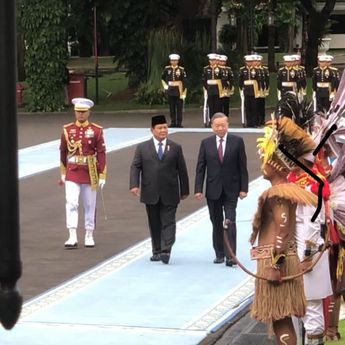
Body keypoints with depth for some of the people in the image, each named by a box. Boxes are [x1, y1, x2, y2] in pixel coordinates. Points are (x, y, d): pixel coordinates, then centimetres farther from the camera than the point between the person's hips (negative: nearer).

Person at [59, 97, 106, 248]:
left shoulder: (96, 131, -2)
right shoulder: (67, 130, 2)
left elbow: (101, 154, -3)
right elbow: (63, 152, 10)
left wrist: (102, 176, -7)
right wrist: (63, 173, 13)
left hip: (90, 173, 0)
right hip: (72, 172, 0)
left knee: (90, 205, 9)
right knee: (71, 203, -12)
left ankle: (89, 236, 19)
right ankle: (72, 237, -14)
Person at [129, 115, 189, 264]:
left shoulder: (175, 148, 6)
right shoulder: (142, 148, 6)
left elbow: (182, 170, 8)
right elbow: (135, 167, 1)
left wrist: (184, 190, 8)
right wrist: (134, 185, -14)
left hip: (169, 194, -1)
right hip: (150, 194, 1)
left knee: (168, 222, -7)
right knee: (154, 224, 8)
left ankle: (166, 251, -13)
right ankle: (156, 251, 16)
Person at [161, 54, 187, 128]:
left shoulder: (181, 70, -5)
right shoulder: (167, 69, 3)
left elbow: (184, 82, -6)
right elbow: (163, 78, 20)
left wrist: (184, 93, -11)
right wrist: (165, 86, 6)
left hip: (179, 90, -3)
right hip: (170, 91, 3)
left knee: (179, 107, 0)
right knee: (172, 107, 5)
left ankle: (179, 123, 5)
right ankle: (173, 122, 11)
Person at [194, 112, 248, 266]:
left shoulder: (237, 141, -1)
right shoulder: (206, 143, 3)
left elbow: (242, 166, 0)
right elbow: (200, 167, 3)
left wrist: (243, 188, -5)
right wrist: (198, 189, -4)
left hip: (231, 190, -2)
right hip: (213, 190, 2)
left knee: (230, 222, -10)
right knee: (216, 223, 9)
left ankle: (230, 256, -11)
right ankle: (219, 254, 19)